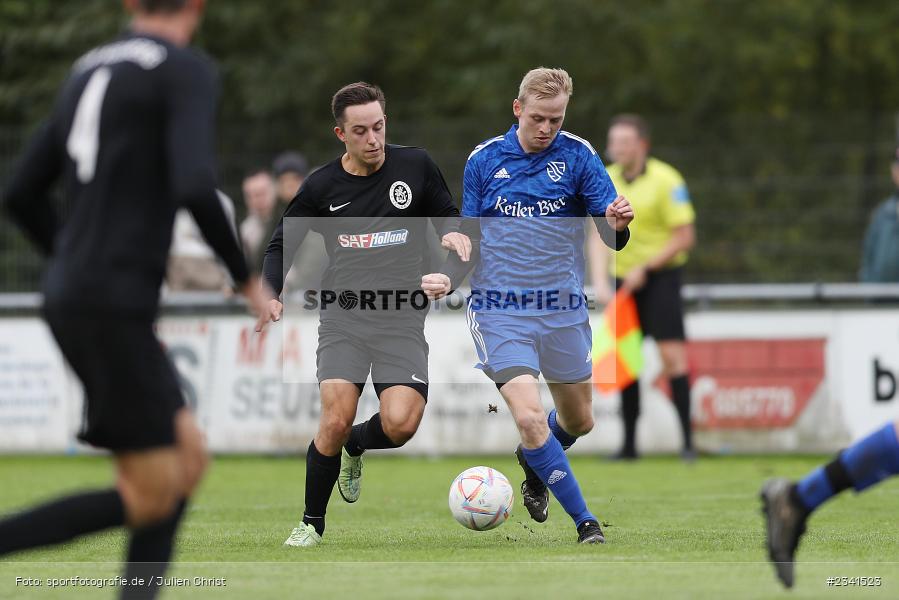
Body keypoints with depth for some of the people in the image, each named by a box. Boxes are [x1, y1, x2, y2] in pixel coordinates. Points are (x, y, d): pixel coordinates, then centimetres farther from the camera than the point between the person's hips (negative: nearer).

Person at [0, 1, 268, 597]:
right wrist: (247, 278, -7)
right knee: (150, 499, -5)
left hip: (73, 302, 9)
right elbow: (196, 188, -22)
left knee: (188, 463, 11)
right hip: (115, 308, -9)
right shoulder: (187, 70, -7)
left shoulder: (88, 72, 18)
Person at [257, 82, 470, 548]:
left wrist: (453, 231, -4)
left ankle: (355, 446, 20)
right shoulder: (321, 186, 3)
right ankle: (312, 523, 4)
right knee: (335, 421, -16)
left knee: (400, 424, -17)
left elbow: (446, 212, 20)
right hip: (344, 316, 0)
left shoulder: (415, 166, 3)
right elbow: (282, 245, 13)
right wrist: (271, 295, -4)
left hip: (402, 320, 0)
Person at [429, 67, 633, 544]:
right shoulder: (483, 161, 0)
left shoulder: (578, 156, -3)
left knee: (579, 421, 15)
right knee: (529, 416, -18)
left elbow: (610, 236, -9)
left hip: (564, 311, 2)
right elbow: (469, 238, 10)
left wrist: (618, 225, -32)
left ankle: (533, 461, 49)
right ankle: (585, 521, -7)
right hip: (499, 312, -2)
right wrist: (447, 277, -9)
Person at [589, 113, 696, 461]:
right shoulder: (605, 181, 3)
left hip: (660, 274, -5)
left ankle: (687, 441, -10)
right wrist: (600, 282, -10)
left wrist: (645, 268, -15)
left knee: (671, 354, -13)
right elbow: (598, 237, 3)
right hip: (623, 279, 5)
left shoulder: (666, 181, -11)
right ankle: (629, 443, 10)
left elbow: (684, 237, -11)